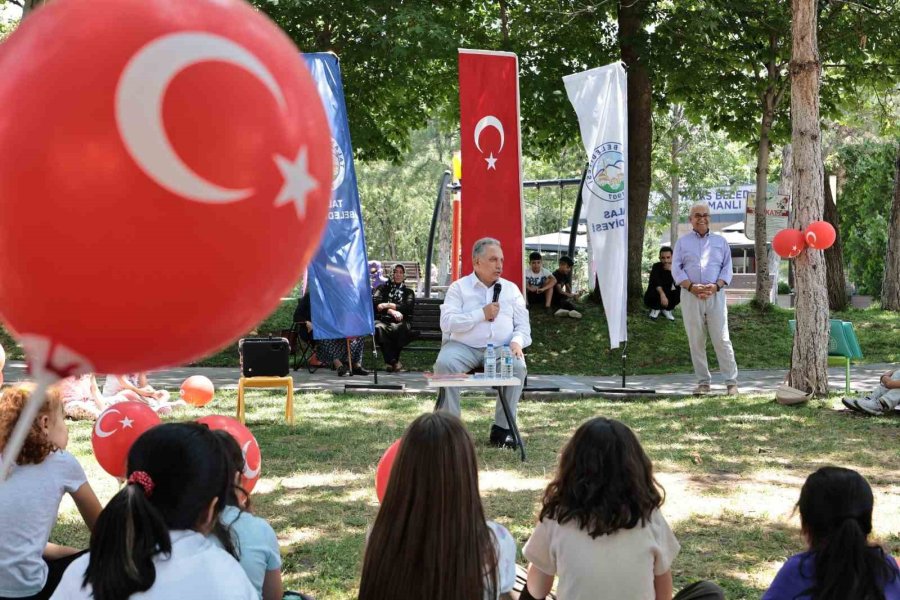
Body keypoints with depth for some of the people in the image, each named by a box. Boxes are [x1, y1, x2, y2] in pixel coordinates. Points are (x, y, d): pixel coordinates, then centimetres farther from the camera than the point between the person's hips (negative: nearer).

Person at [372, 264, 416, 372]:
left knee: (401, 328, -39)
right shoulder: (383, 288, 25)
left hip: (400, 322, 0)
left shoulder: (408, 292, 27)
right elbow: (375, 302, 5)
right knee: (378, 328, -39)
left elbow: (408, 307, 6)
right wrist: (392, 311, -12)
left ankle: (391, 361, -31)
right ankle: (394, 362, -40)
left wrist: (388, 305, -4)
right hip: (383, 319, 0)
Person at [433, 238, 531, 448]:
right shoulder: (459, 287, 7)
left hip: (501, 349, 2)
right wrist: (481, 314, -10)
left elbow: (523, 325, 12)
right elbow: (446, 323, -6)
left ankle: (503, 427, -19)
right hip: (464, 347, -2)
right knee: (445, 363, -32)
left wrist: (517, 341, -11)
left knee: (518, 366, -30)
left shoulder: (511, 289, 17)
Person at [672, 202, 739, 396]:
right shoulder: (682, 242, 12)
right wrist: (691, 287, -12)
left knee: (722, 339, -6)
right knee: (696, 341, 2)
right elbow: (676, 269, 4)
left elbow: (727, 267, 8)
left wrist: (716, 286, -10)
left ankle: (731, 382, -4)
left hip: (716, 295, 0)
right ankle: (703, 382, 9)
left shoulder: (720, 241, 14)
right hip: (691, 296, 1)